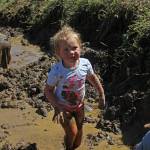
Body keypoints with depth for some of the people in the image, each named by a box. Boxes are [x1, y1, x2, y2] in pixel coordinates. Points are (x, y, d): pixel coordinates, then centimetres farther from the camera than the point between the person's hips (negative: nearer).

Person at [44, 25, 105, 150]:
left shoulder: (85, 64, -23)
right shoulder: (57, 71, -33)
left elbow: (92, 77, -2)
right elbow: (48, 90, -20)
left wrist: (102, 95, 5)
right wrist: (57, 108, -28)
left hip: (79, 104, 4)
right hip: (63, 107, -4)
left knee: (79, 129, 22)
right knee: (72, 132, 2)